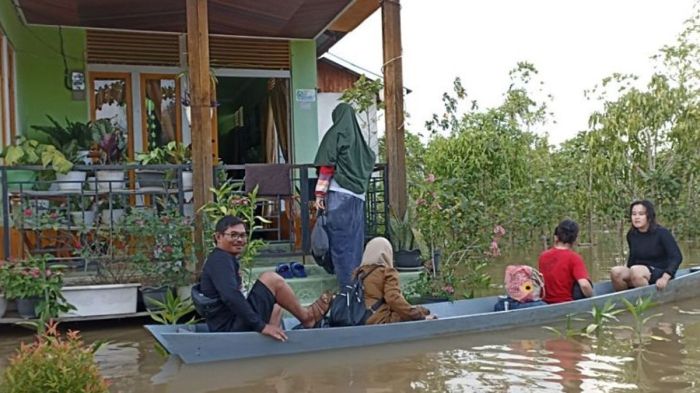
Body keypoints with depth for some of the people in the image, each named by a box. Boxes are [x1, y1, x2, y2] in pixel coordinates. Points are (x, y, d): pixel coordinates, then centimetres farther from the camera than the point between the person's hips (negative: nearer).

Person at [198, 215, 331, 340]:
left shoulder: (215, 259, 18)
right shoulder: (221, 259, -13)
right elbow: (230, 296, -28)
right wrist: (261, 326, -29)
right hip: (232, 329, -11)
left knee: (275, 307, 29)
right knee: (271, 279, -13)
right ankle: (306, 317, 4)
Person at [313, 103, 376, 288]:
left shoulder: (335, 134, -2)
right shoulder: (358, 137, 15)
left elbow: (327, 166, -9)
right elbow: (370, 161, 26)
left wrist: (320, 193, -9)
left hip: (339, 194, -6)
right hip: (358, 196, 6)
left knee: (340, 240, -4)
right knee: (355, 239, 9)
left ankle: (347, 284, -5)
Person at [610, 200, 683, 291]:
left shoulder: (662, 233, -8)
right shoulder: (631, 235, 7)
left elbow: (677, 257, -15)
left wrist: (665, 278, -27)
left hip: (660, 273, -5)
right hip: (639, 274, 5)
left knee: (636, 270, -36)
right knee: (615, 271, -26)